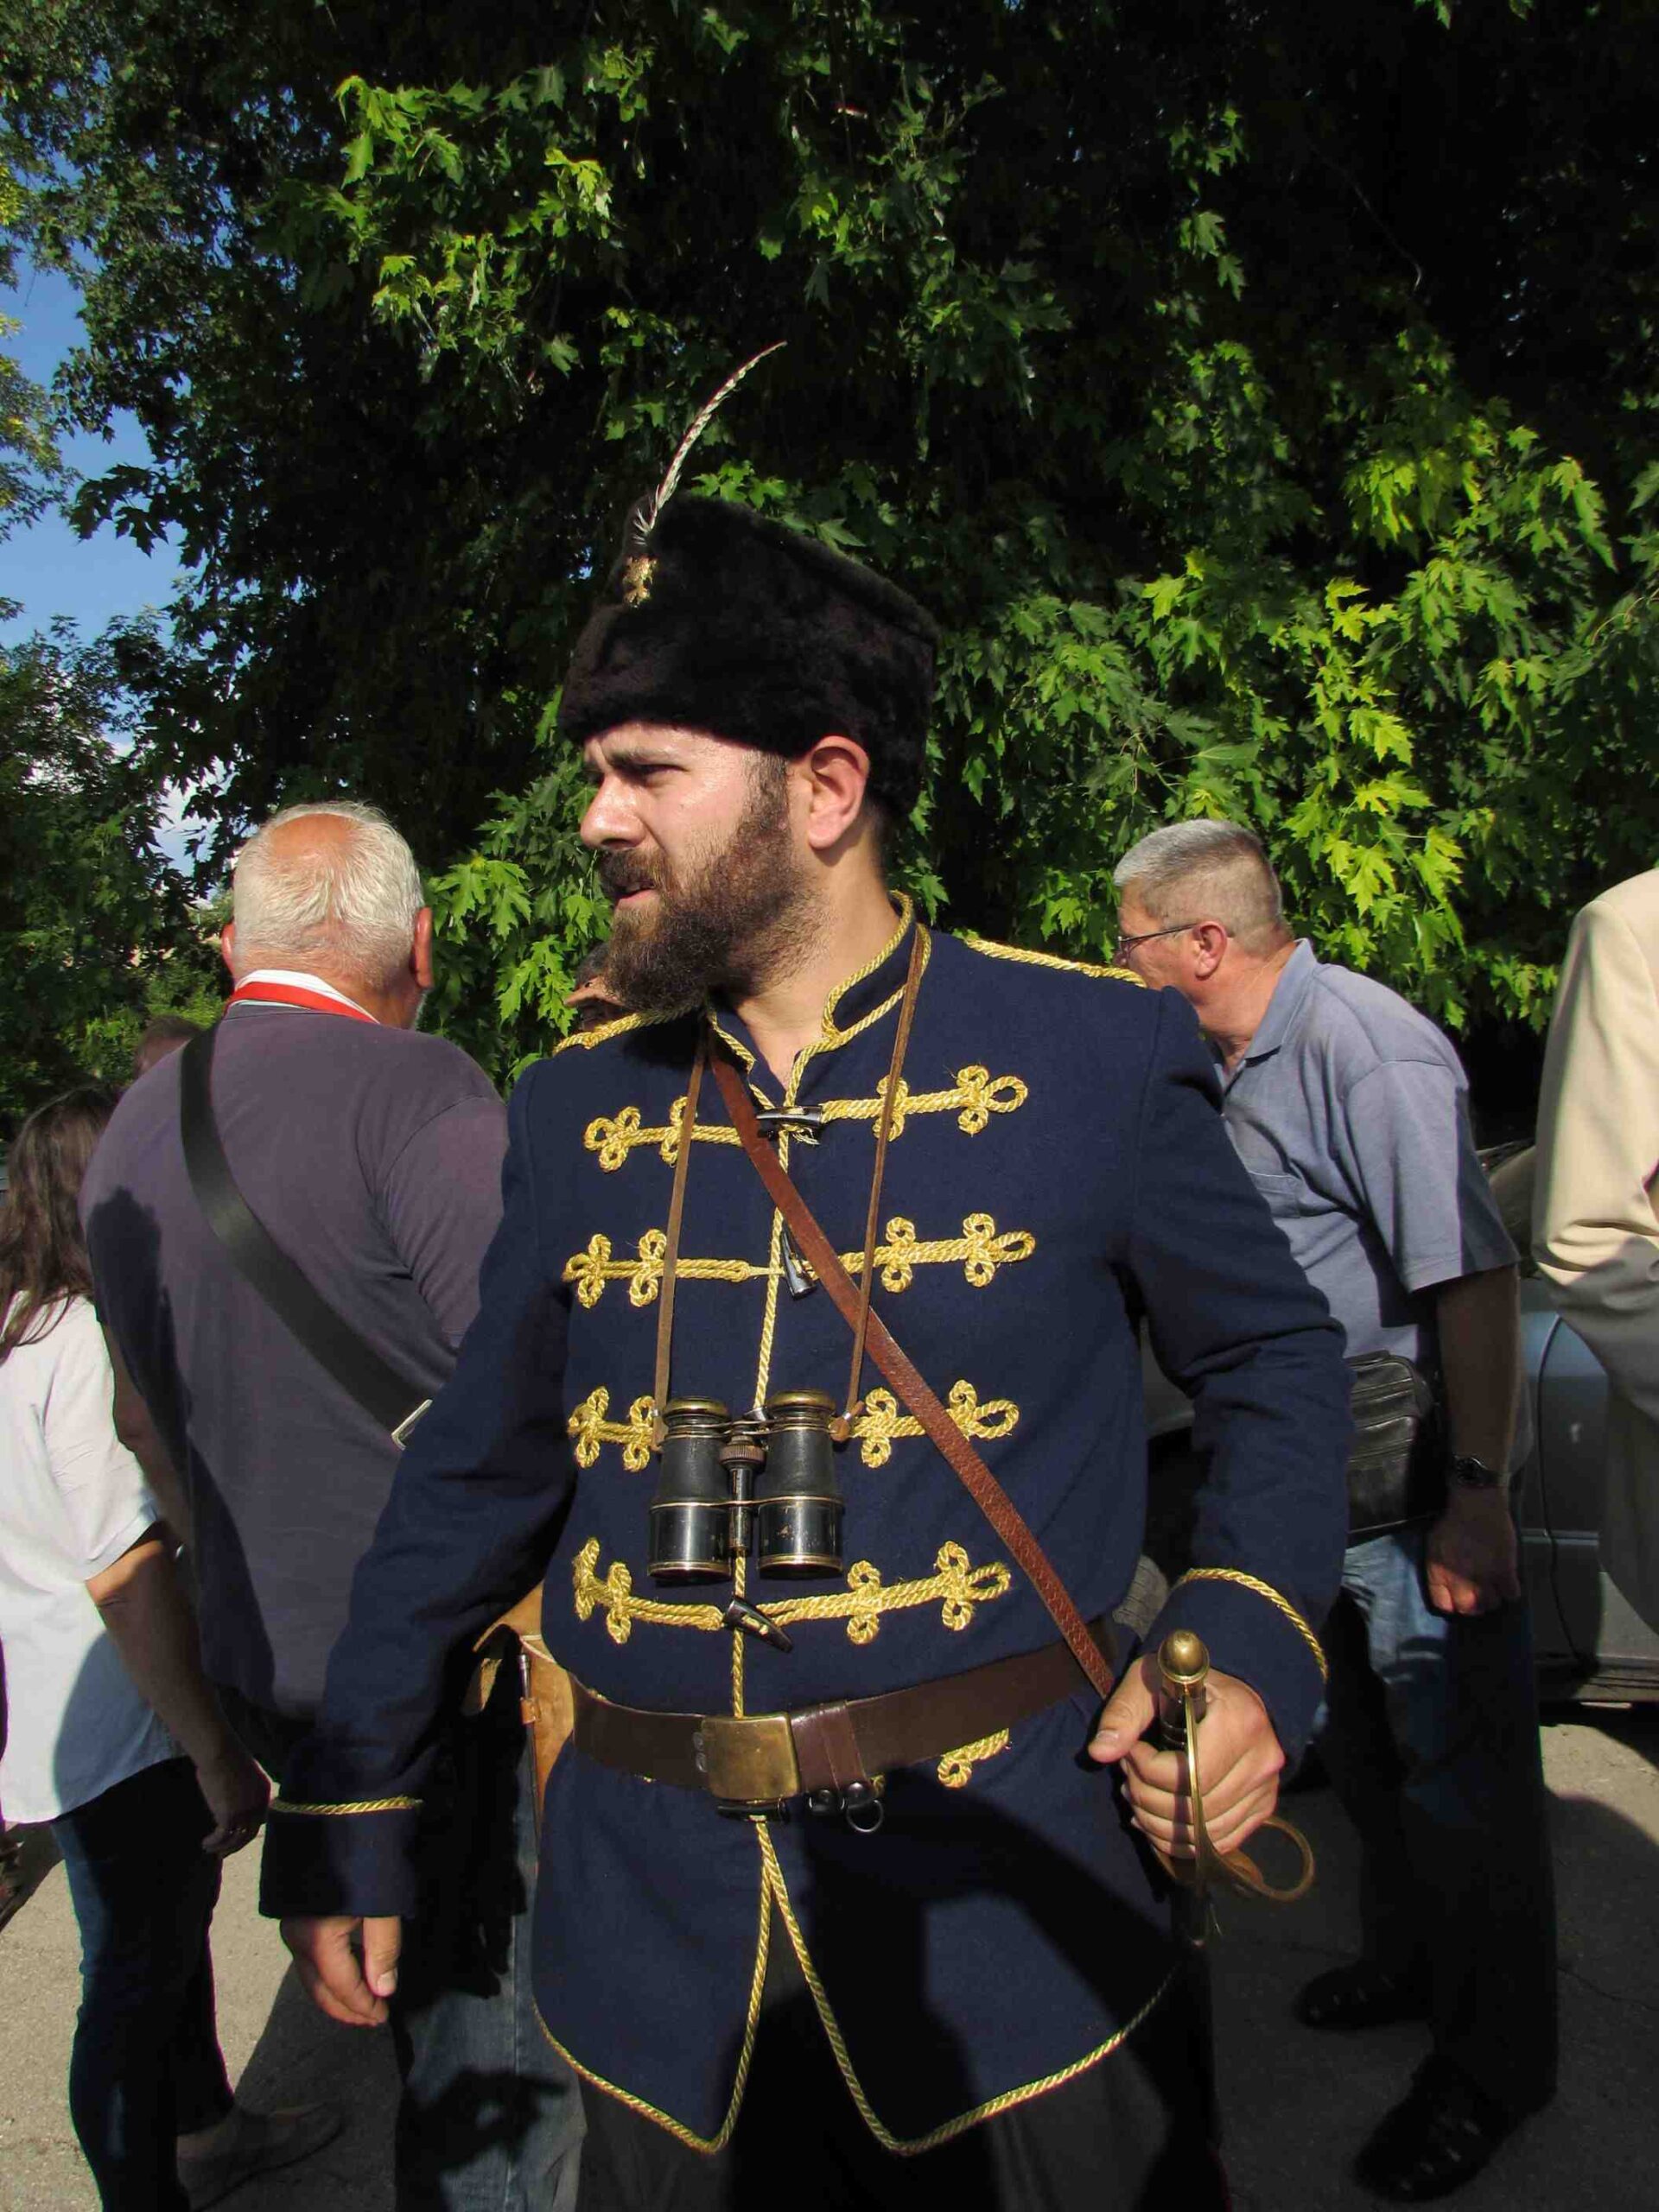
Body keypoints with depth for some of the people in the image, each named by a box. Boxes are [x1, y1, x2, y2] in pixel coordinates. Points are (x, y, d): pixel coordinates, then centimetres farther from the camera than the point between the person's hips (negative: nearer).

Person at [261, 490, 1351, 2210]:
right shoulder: (576, 1105, 1)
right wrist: (343, 1816, 10)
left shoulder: (1092, 1056, -8)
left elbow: (1277, 1370, 2)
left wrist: (1253, 1636, -16)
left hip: (1006, 1921, -2)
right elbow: (477, 1476, 9)